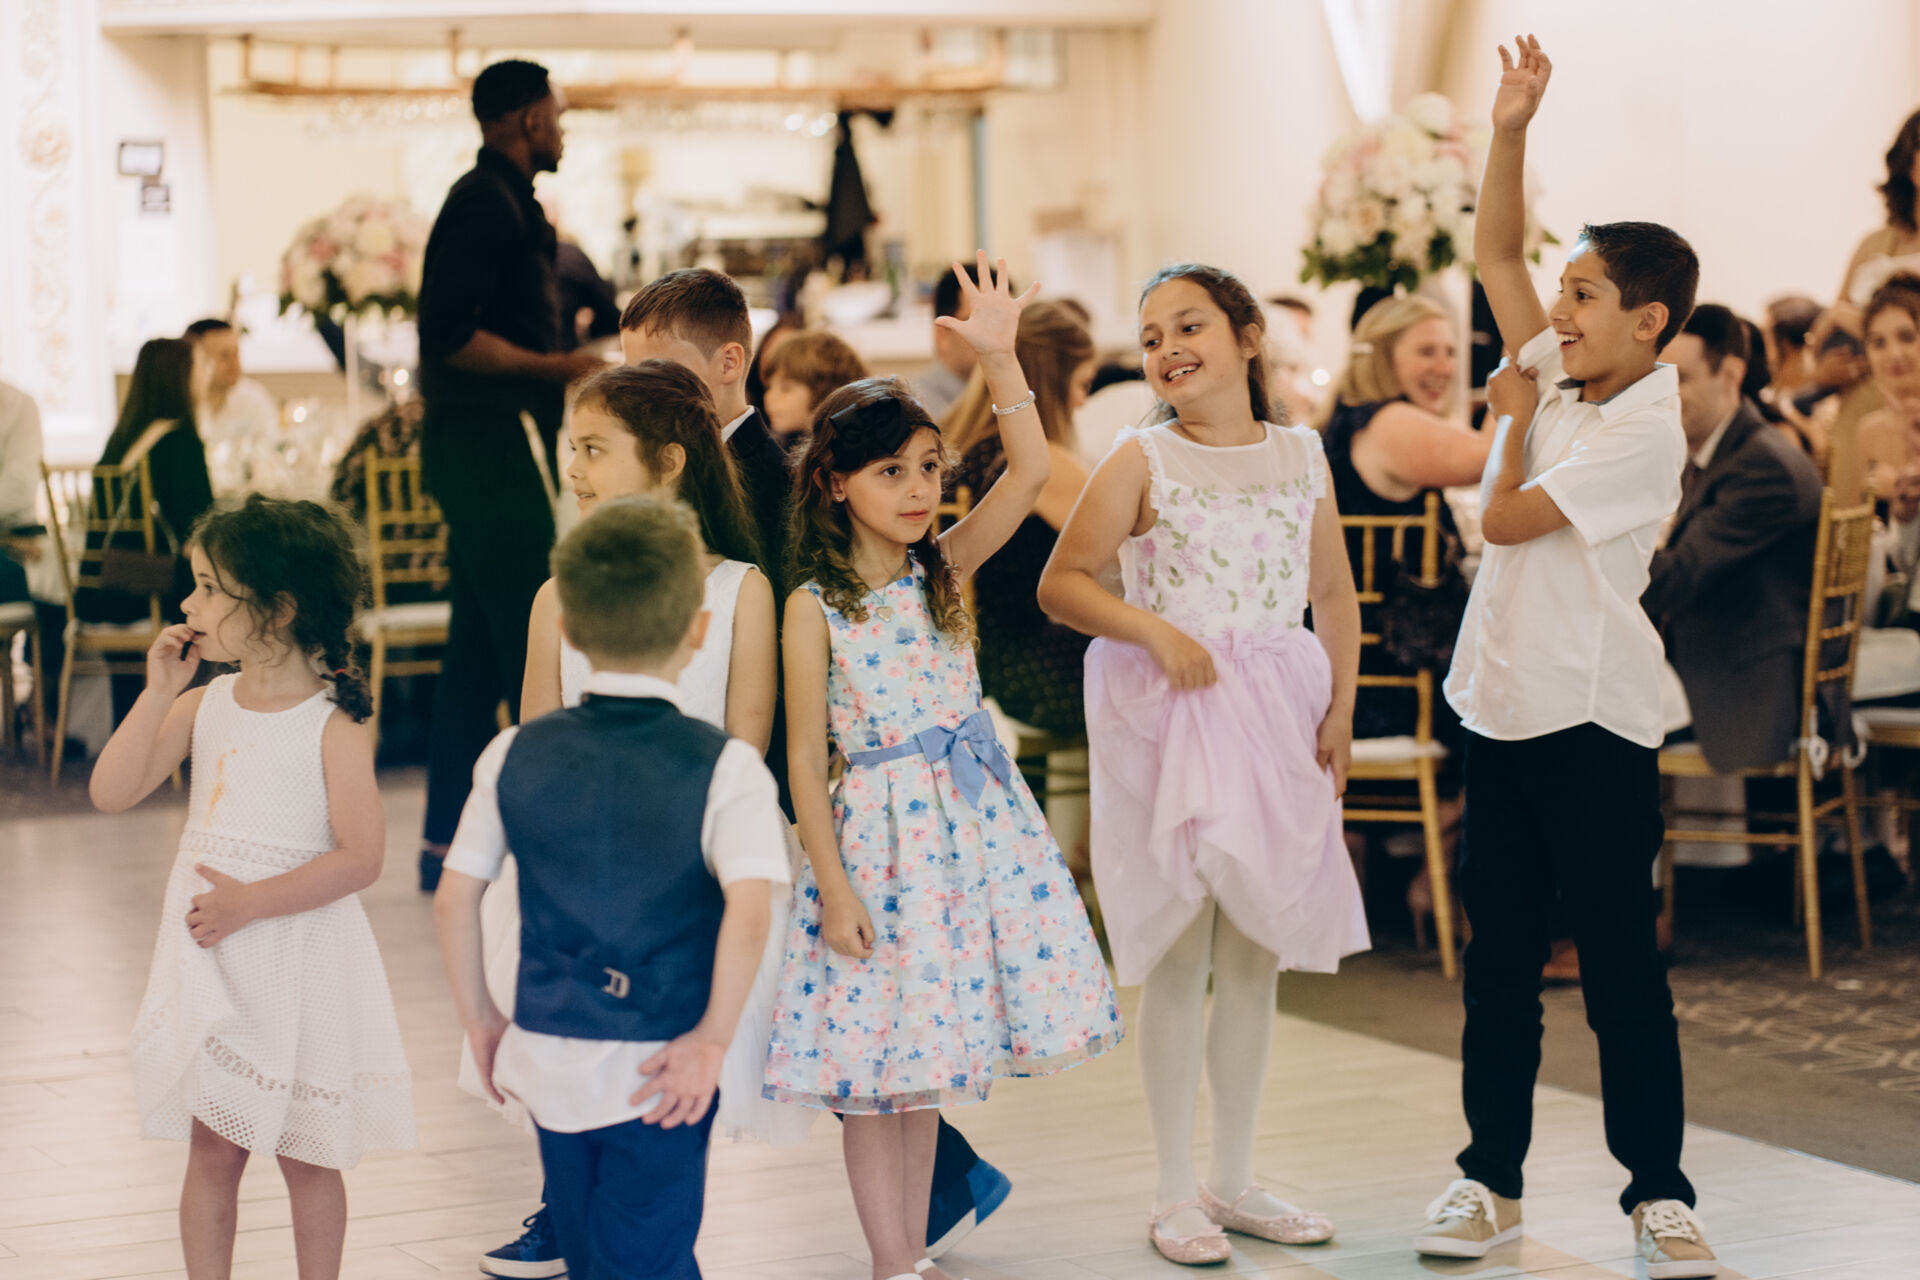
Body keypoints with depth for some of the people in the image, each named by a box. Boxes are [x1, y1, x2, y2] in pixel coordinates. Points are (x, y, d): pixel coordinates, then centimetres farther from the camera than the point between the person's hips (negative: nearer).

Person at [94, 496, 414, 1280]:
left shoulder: (333, 726, -15)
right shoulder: (202, 707, 1)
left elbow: (360, 858, -18)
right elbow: (110, 795, -4)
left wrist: (249, 903, -21)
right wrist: (158, 692, -11)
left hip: (298, 963, -5)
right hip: (208, 965, 5)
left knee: (304, 1154, 10)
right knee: (211, 1151, 10)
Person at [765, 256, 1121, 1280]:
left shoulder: (943, 568, 5)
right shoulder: (816, 606, -6)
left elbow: (1030, 472, -5)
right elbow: (805, 756, -6)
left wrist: (998, 358, -14)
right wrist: (832, 886, -10)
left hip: (973, 817, 4)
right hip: (879, 830, -4)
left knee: (925, 1060, 12)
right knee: (873, 1073, 1)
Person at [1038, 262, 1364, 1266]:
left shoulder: (1300, 455, 6)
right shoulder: (1142, 460, -4)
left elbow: (1332, 592, 11)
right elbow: (1061, 583, -5)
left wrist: (1340, 709, 2)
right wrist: (1153, 627, -18)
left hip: (1274, 720, 4)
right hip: (1166, 720, -4)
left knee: (1256, 956, 9)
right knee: (1178, 958, 0)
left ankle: (1234, 1181, 22)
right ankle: (1175, 1192, 11)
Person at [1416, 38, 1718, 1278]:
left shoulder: (1641, 429, -15)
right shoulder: (1558, 372, 8)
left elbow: (1506, 520, -17)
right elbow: (1496, 254, 15)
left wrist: (1515, 417, -1)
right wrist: (1512, 131, 4)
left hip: (1593, 721, -7)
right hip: (1503, 708, 7)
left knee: (1621, 958, -1)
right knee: (1499, 955, 11)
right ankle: (1491, 1177, 19)